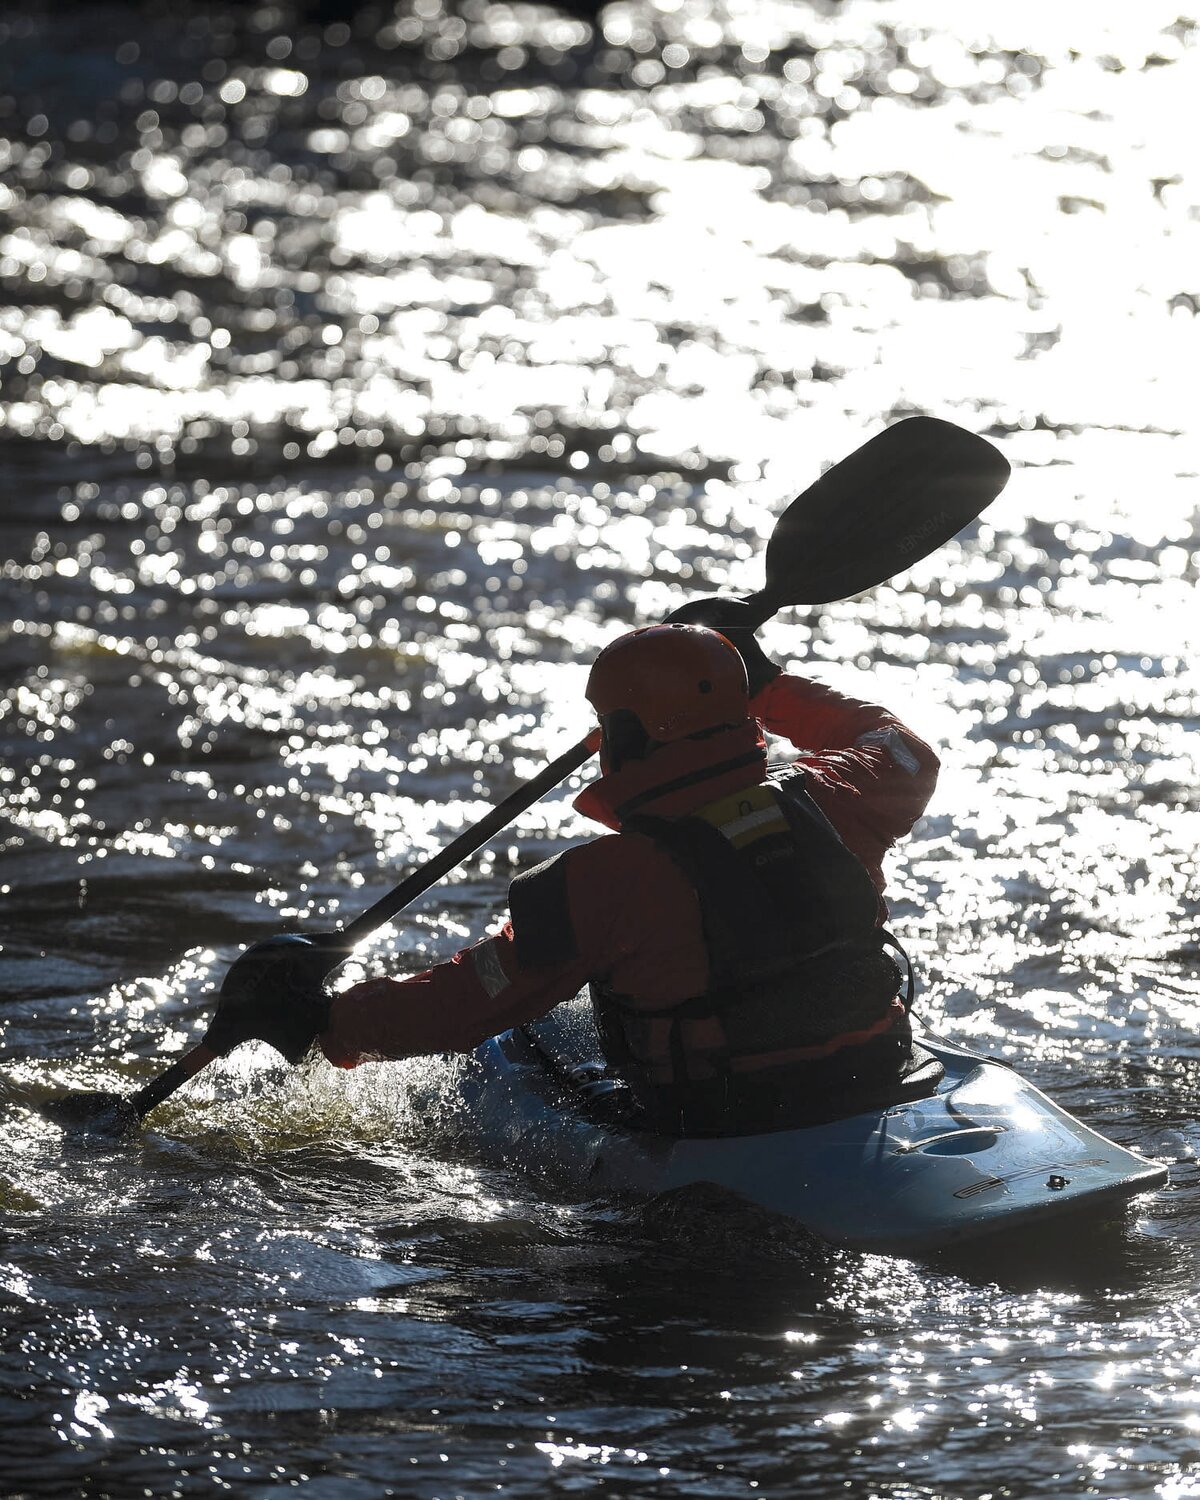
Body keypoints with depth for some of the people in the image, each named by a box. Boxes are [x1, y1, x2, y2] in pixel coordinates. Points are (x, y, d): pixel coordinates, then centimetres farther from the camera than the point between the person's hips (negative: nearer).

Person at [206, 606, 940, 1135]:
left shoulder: (609, 880, -19)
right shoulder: (826, 804, -6)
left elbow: (465, 1003, -13)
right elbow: (905, 756, 19)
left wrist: (325, 1023, 1)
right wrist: (772, 683, 26)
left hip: (726, 1143, -4)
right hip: (874, 1090, 5)